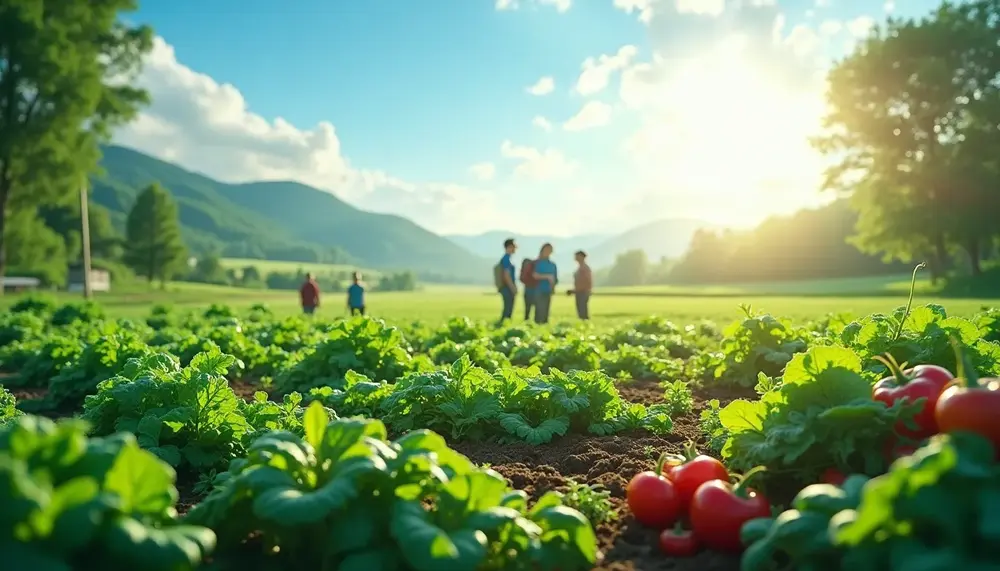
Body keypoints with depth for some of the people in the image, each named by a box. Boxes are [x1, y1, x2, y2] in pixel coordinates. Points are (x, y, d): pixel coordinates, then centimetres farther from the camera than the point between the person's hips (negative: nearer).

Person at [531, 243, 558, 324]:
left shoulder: (553, 264, 16)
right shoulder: (538, 262, -1)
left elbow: (555, 278, 18)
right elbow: (535, 275, -11)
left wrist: (553, 284, -2)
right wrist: (547, 276, -16)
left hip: (548, 292, 6)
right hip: (539, 291, -6)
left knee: (546, 313, 7)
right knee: (540, 312, -12)